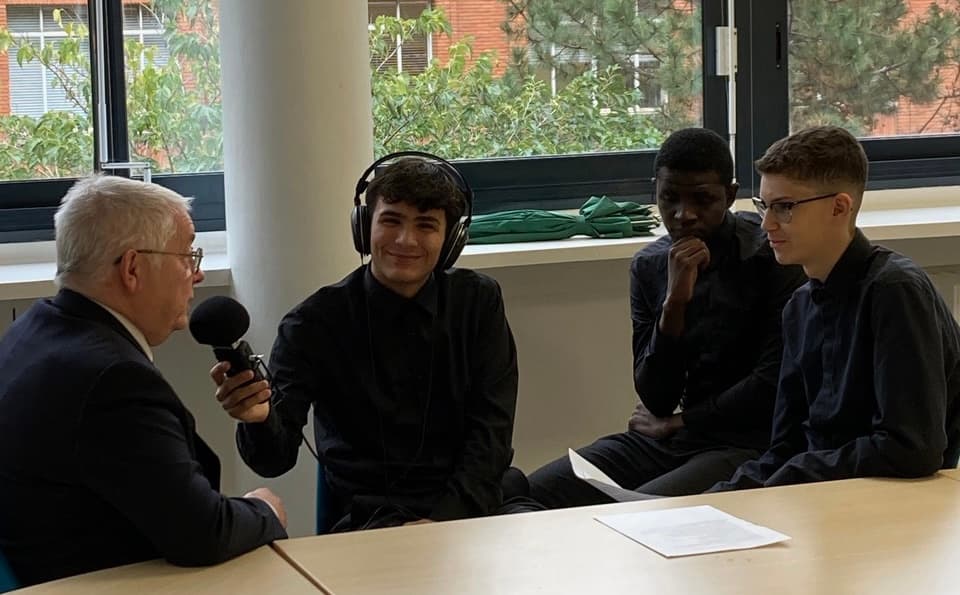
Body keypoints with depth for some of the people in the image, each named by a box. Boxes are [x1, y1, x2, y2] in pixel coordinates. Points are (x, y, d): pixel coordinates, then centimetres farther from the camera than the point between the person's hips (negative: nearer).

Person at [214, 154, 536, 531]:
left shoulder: (478, 302, 10)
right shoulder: (315, 323, 1)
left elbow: (491, 430, 5)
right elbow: (276, 458, -5)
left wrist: (444, 518, -11)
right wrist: (259, 420, -30)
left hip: (469, 508, 3)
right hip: (368, 519, -3)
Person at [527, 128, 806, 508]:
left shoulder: (771, 256, -9)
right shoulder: (649, 266, 6)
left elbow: (772, 384, -13)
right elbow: (656, 400, 0)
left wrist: (678, 422, -2)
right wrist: (674, 302, -14)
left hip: (746, 444, -5)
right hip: (668, 438, 6)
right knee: (531, 494, -10)